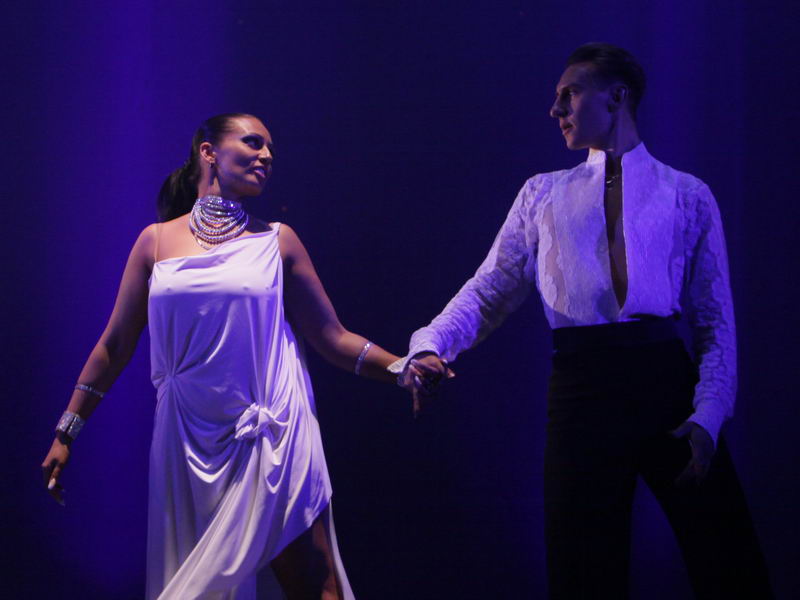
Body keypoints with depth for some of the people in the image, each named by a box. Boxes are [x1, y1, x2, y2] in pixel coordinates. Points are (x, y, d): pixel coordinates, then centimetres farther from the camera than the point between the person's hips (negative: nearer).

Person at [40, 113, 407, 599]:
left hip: (270, 438, -1)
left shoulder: (277, 242, 7)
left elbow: (334, 340, 7)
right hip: (191, 444, 1)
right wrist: (66, 434, 11)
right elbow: (113, 347, 12)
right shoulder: (157, 241, 8)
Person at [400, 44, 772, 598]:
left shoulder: (688, 196, 9)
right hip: (581, 385, 1)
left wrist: (707, 416, -10)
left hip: (667, 379, -1)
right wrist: (431, 347, -11)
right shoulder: (543, 195, 15)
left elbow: (716, 320, 3)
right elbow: (490, 291, 7)